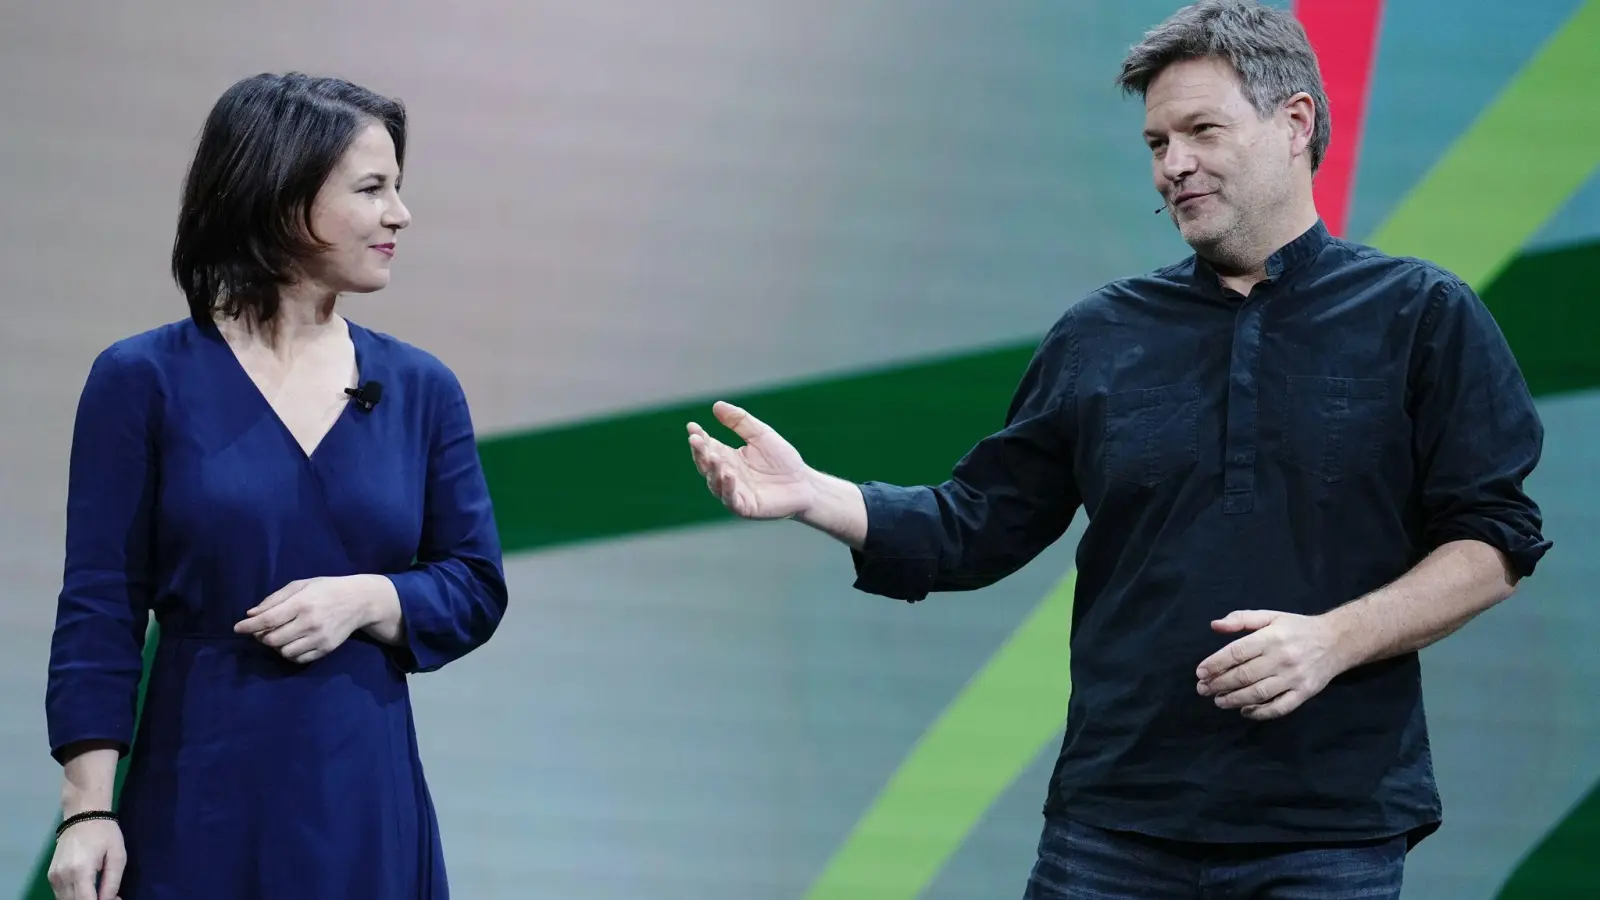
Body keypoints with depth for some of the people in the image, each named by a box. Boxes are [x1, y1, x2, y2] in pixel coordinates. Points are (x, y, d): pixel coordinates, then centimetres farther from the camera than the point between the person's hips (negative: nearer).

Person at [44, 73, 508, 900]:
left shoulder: (420, 389, 7)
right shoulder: (144, 381, -3)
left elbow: (477, 589, 9)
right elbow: (100, 609, -4)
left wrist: (366, 599, -11)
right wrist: (88, 809, -10)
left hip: (369, 808, 3)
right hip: (197, 809, -3)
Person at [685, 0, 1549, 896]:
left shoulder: (1423, 317, 3)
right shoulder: (1102, 336, 12)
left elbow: (1493, 546, -1)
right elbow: (979, 524, 12)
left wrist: (1333, 640, -15)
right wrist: (813, 495, -2)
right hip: (1115, 820, 3)